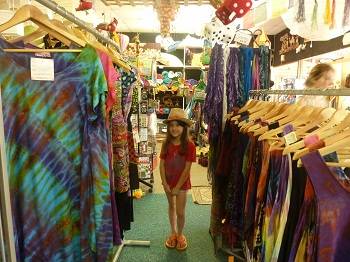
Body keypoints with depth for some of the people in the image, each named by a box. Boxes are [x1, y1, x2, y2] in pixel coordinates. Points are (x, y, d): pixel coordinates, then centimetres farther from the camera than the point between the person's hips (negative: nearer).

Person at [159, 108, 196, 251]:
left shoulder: (189, 145, -18)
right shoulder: (166, 144, -6)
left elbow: (187, 169, -17)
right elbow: (162, 165, -4)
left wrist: (177, 187, -14)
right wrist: (165, 184, -10)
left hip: (182, 183, -3)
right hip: (168, 182, 4)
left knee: (180, 212, 4)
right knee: (171, 207, 20)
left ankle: (180, 234, 32)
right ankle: (173, 232, 40)